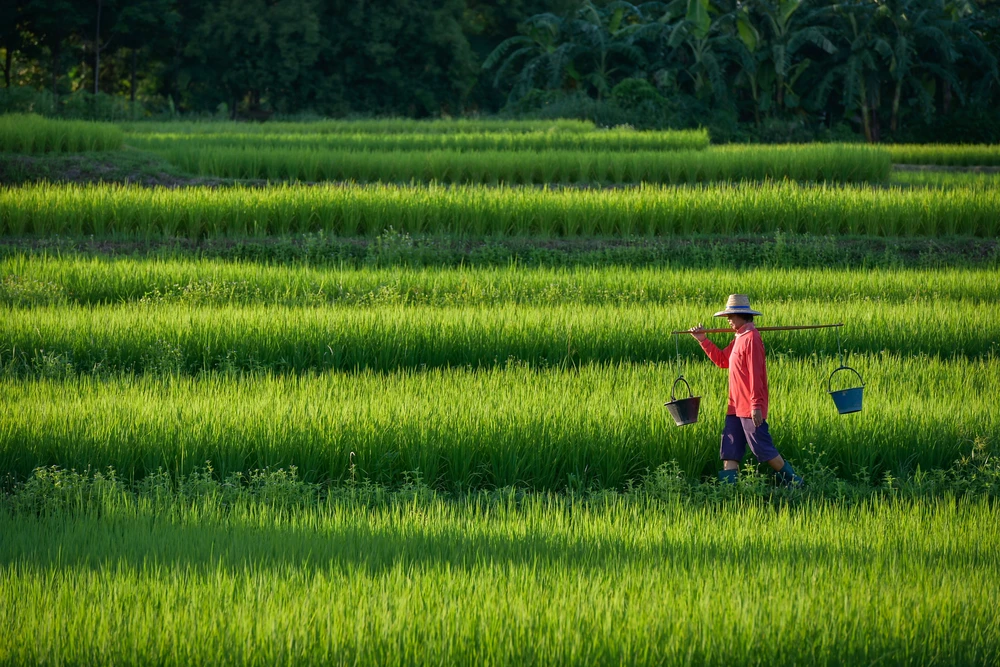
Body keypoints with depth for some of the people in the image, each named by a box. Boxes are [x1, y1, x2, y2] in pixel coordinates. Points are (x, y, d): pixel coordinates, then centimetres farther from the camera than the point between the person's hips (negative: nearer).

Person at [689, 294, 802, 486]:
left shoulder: (751, 338, -16)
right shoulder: (739, 338, 14)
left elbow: (755, 374, -20)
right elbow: (721, 360, 24)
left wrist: (756, 405, -23)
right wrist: (703, 340, 18)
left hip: (750, 408, -10)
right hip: (736, 407, 10)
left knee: (763, 449, -3)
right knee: (729, 451, 5)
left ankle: (792, 481, 10)